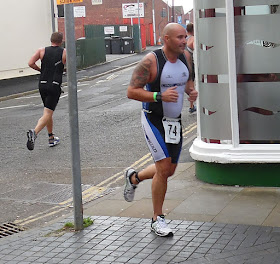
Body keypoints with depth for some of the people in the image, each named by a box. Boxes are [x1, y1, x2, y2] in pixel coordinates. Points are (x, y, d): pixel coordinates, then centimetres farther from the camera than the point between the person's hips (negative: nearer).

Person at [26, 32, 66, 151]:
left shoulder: (42, 51, 5)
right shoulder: (64, 52, 0)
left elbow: (30, 63, -6)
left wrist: (40, 70, 11)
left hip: (42, 84, 4)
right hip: (55, 85, -4)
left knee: (48, 112, 19)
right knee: (47, 114, -8)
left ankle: (51, 138, 25)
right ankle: (34, 132, -31)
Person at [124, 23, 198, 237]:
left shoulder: (186, 56, 1)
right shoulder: (151, 61, -19)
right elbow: (131, 92, -18)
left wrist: (192, 91, -4)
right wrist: (160, 96, -30)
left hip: (175, 121, 7)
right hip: (154, 120, -7)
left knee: (169, 170, 14)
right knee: (164, 168, -11)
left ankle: (134, 177, 43)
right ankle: (157, 220, 5)